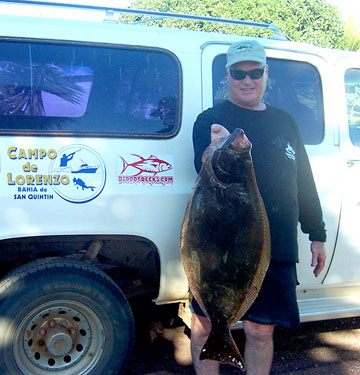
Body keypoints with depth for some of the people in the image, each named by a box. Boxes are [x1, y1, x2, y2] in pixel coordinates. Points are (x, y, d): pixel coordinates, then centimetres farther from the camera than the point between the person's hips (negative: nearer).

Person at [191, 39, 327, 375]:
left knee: (261, 331, 11)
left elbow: (304, 182, 18)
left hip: (276, 250, 3)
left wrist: (317, 235, 17)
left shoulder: (285, 122, 14)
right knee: (206, 325, 6)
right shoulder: (210, 120, 0)